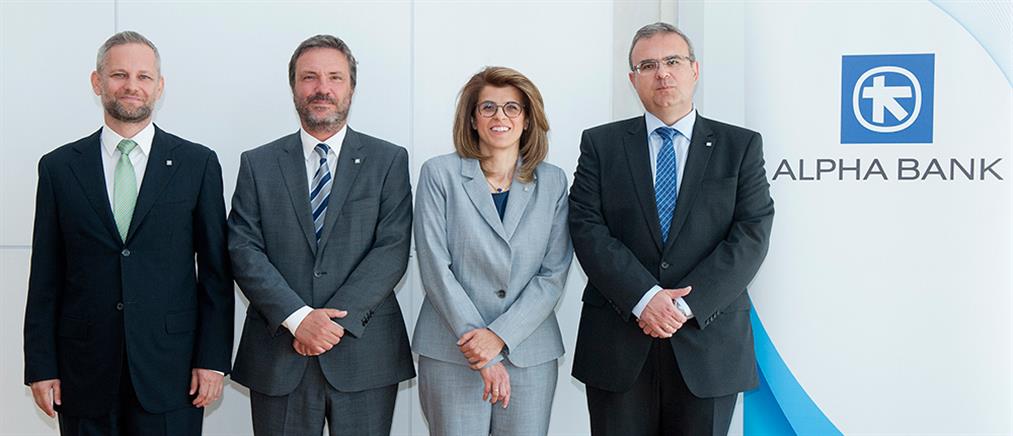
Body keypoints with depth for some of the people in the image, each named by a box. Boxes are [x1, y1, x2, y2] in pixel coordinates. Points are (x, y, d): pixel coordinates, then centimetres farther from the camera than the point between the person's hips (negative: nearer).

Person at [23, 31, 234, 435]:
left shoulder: (198, 163, 2)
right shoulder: (58, 167, 5)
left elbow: (216, 270, 1)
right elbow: (46, 278, 6)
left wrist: (213, 358, -4)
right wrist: (41, 367, 2)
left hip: (170, 370, -1)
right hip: (85, 370, 1)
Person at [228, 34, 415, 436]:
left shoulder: (389, 160, 3)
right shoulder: (258, 164, 7)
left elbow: (393, 250, -5)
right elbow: (244, 251, -1)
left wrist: (337, 320, -14)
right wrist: (297, 317, -14)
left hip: (364, 355, -1)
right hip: (278, 355, 1)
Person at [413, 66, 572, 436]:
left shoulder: (552, 182, 6)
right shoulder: (439, 174, 1)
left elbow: (553, 274, 1)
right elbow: (435, 266, -6)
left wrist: (500, 336, -12)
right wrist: (482, 354, -11)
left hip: (529, 353, 2)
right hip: (452, 353, -1)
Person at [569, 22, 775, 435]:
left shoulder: (740, 146, 5)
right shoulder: (600, 144, 6)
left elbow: (752, 234, -3)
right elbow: (587, 227, -3)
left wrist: (687, 304, -14)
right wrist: (643, 298, -16)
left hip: (708, 344, 0)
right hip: (618, 344, 0)